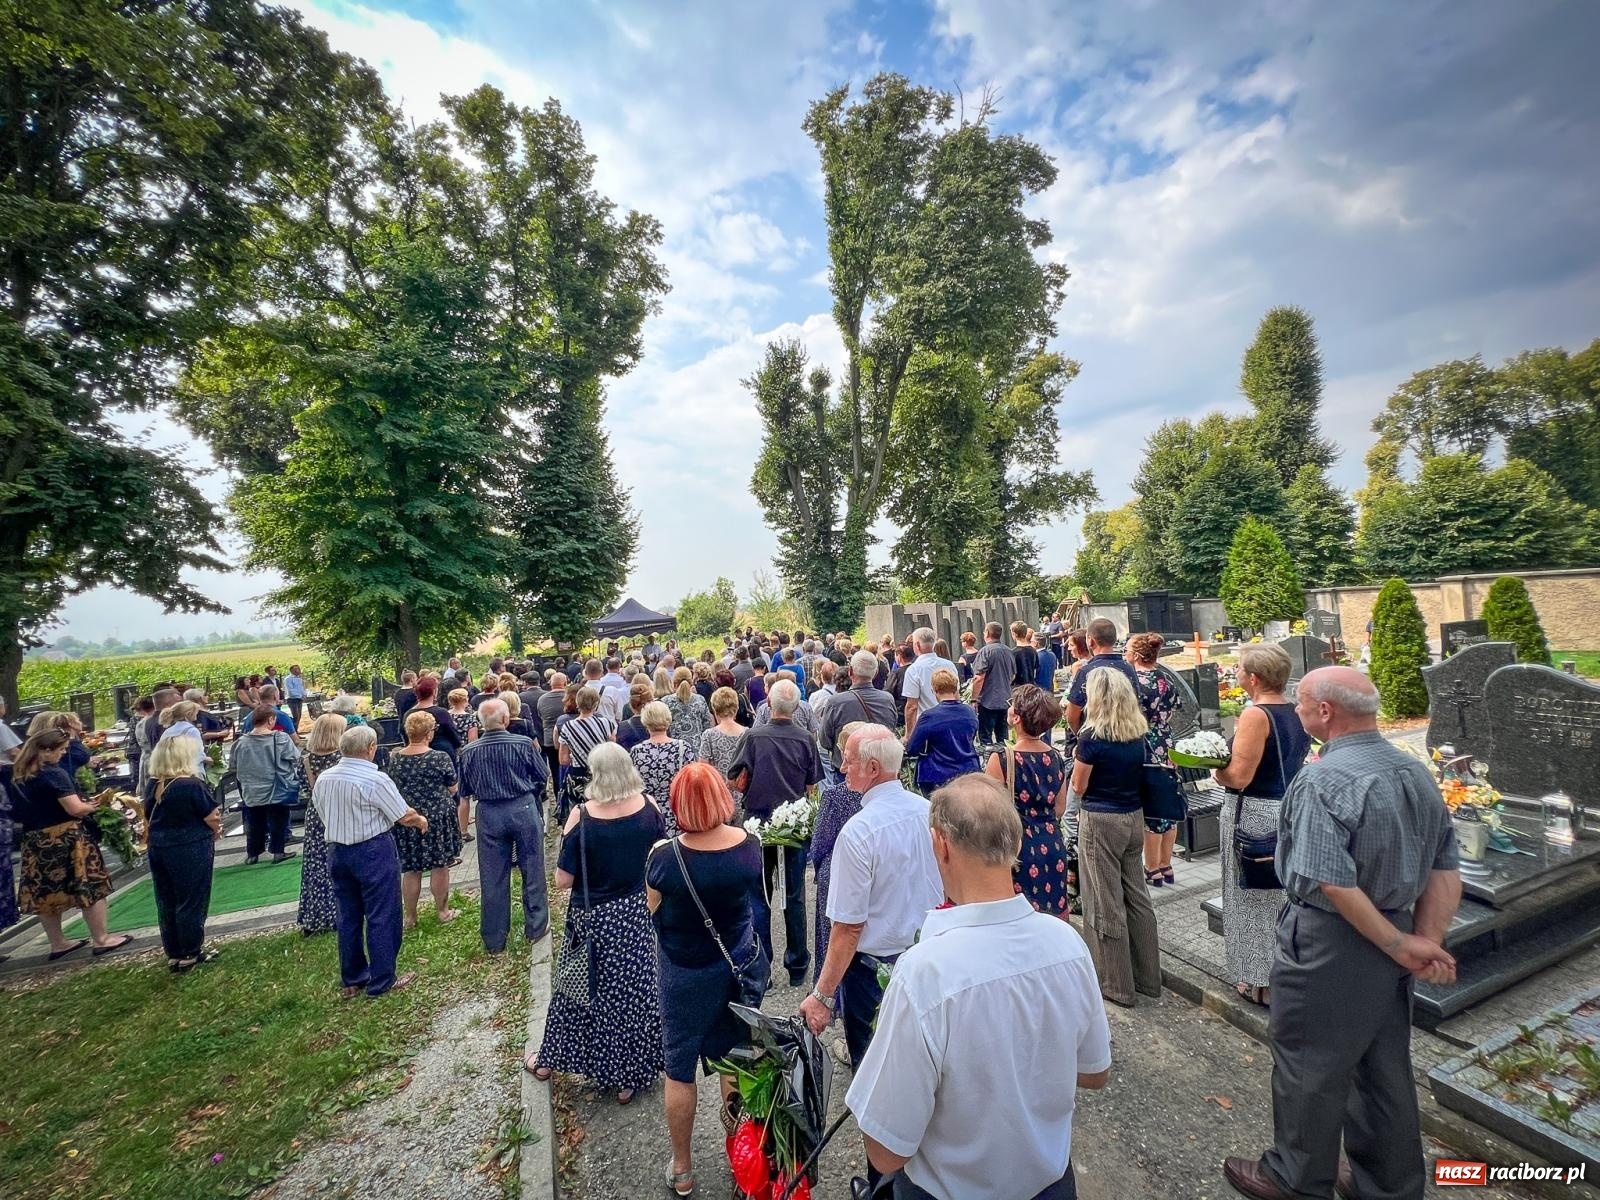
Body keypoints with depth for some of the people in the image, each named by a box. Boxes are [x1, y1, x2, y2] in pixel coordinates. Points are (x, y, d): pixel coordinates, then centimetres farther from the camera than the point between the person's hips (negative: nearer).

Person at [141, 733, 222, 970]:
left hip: (158, 849, 7)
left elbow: (148, 820, 12)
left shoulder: (151, 785, 1)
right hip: (190, 850, -7)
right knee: (191, 902, 6)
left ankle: (174, 955, 25)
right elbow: (213, 818, -13)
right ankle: (191, 955, 16)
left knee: (166, 903, 15)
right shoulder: (193, 784, -20)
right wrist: (215, 833, 8)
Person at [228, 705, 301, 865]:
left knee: (254, 823, 18)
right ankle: (277, 851, 17)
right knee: (278, 821, 11)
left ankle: (252, 854, 28)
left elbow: (232, 768, 4)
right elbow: (296, 760, -10)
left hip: (251, 793, 4)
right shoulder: (281, 739, -17)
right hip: (277, 791, -3)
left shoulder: (241, 742, -7)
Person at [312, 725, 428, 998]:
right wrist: (421, 820, 5)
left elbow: (324, 815, 11)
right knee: (382, 917, 5)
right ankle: (382, 982, 14)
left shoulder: (323, 779, -2)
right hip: (373, 852, -7)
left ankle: (352, 979, 31)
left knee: (348, 917, 18)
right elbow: (405, 816, -15)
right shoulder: (375, 780, -21)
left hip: (337, 850, 7)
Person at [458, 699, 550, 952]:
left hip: (488, 814, 2)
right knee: (532, 870, 14)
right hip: (524, 810, -2)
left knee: (492, 879, 12)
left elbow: (465, 790, 3)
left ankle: (494, 941, 24)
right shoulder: (523, 744, -14)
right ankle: (535, 928, 26)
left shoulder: (469, 752, -8)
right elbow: (542, 776, -2)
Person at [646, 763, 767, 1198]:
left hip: (684, 975, -2)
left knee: (679, 1070, 20)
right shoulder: (750, 845, -19)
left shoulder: (665, 858, -27)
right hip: (740, 967, 3)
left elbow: (651, 909, -8)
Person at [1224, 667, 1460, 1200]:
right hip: (1389, 944, 8)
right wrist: (1428, 940, 0)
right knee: (1385, 1066, 22)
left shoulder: (1322, 780, -25)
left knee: (1309, 1066, 11)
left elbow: (1334, 884, -28)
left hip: (1329, 945, -8)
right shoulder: (1417, 772, 2)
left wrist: (1401, 946, -14)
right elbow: (1446, 870, 4)